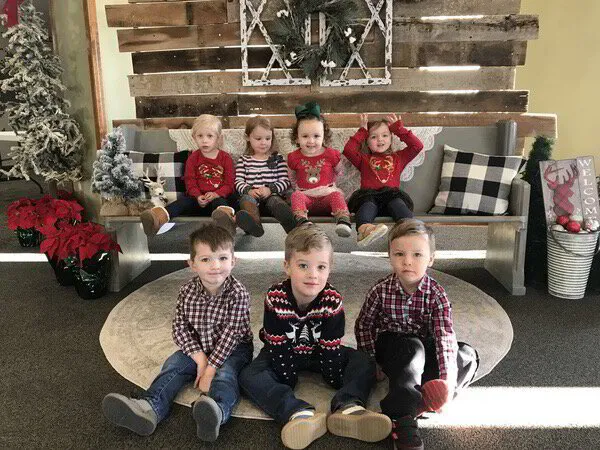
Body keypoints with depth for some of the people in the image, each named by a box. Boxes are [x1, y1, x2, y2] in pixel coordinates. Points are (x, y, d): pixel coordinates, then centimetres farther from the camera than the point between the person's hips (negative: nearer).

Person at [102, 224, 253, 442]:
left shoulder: (238, 293, -22)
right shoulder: (187, 291, -9)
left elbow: (229, 334, -24)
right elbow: (180, 327, -7)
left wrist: (211, 368, -27)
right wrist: (199, 357, -20)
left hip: (234, 348, -5)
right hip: (198, 348, 5)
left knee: (225, 373, -32)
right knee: (173, 364, -16)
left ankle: (217, 412, -62)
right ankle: (150, 408, -36)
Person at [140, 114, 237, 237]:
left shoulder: (225, 158, 7)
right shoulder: (193, 158, 11)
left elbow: (229, 183, 2)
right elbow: (190, 181, 5)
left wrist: (216, 194, -18)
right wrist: (198, 196, -16)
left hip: (219, 197, -2)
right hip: (198, 198, 3)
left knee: (220, 203, -36)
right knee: (184, 201, -27)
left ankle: (225, 214, -74)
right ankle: (160, 215, -56)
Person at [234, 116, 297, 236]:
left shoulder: (277, 159, 15)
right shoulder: (244, 160, 18)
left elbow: (285, 181, 6)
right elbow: (238, 181, 7)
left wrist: (270, 189, -13)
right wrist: (249, 190, -15)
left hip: (272, 196, -1)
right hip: (251, 196, 1)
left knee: (275, 200, -32)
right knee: (246, 198, -31)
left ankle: (292, 225, -64)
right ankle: (254, 222, -62)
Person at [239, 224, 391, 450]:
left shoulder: (333, 301, -25)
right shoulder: (276, 298, -28)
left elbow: (331, 347, -18)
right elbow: (279, 346, -21)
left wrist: (337, 378, -17)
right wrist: (286, 377, -21)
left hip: (318, 352, 2)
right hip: (285, 352, -1)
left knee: (365, 363, -13)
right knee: (249, 377, -27)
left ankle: (347, 407, -39)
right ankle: (299, 413, -46)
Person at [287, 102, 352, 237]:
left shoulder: (332, 155, 2)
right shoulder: (294, 157, 5)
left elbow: (339, 172, 18)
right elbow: (292, 178, 20)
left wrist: (329, 184, 11)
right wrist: (301, 186, 10)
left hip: (327, 196, 0)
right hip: (305, 197, 1)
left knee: (337, 194, -32)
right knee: (296, 195, -30)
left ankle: (343, 222, -53)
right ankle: (303, 221, -54)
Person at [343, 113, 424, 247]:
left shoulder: (398, 158, 34)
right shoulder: (364, 159, 30)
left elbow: (418, 145, 23)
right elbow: (348, 149, 12)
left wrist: (398, 128, 27)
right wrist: (363, 131, 20)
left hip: (392, 195, 1)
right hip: (369, 195, -1)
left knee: (397, 203, -35)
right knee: (368, 205, -38)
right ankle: (363, 229, -69)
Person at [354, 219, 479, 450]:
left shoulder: (436, 294, -17)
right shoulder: (381, 290, -16)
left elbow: (445, 336, -26)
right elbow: (363, 326, -4)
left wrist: (446, 379, -37)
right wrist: (372, 361, -10)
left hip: (425, 349, 3)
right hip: (391, 347, -2)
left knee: (468, 355, -17)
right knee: (414, 348, -34)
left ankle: (419, 399, -30)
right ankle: (403, 417, -40)